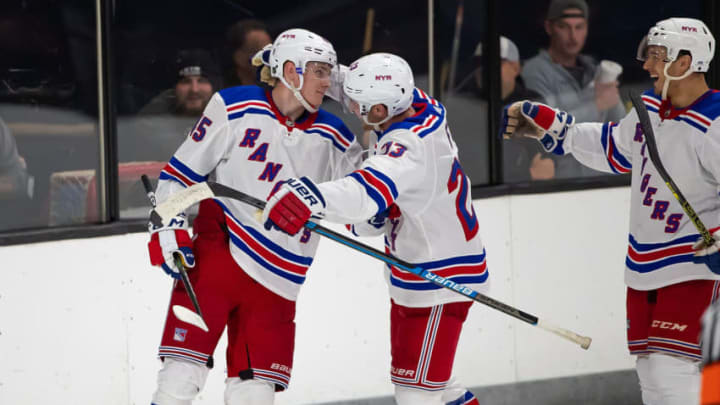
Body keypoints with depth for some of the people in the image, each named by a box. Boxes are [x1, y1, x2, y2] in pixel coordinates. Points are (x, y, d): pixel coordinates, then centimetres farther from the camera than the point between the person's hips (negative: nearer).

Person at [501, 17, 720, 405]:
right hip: (644, 266, 8)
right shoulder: (650, 106, 6)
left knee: (671, 371, -16)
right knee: (651, 373, 11)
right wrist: (547, 125, 20)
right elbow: (615, 148, 23)